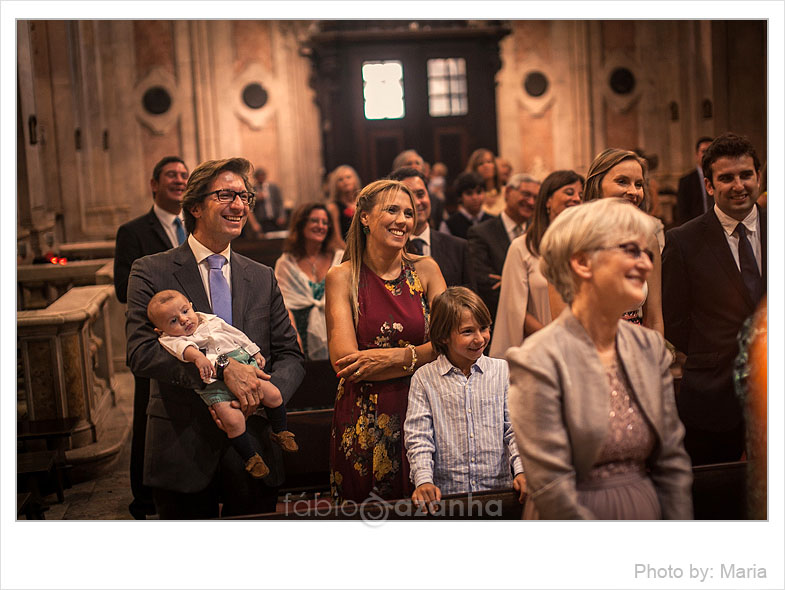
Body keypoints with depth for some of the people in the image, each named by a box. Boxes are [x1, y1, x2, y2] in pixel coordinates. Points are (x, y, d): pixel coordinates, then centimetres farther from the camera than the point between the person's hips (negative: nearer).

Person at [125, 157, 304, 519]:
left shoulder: (263, 278, 10)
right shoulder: (152, 272, -3)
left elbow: (290, 355, 8)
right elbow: (141, 353, -15)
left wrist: (269, 389, -15)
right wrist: (223, 366, -25)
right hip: (183, 450, -3)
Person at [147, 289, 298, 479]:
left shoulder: (213, 321, 18)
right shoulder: (171, 340, 2)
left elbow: (237, 335, 28)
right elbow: (184, 347, -21)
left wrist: (255, 352, 27)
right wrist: (198, 356, -41)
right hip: (214, 383, -5)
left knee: (273, 395, -6)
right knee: (233, 420, -22)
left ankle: (280, 432, 21)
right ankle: (250, 456, 1)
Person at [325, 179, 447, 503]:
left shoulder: (426, 270, 4)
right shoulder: (342, 277, -4)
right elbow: (344, 361, -13)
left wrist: (395, 357, -17)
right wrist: (419, 356, -13)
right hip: (363, 419, -2)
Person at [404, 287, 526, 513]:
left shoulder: (503, 371, 9)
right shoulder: (424, 378, 4)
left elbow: (514, 428, 9)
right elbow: (418, 437, 1)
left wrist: (521, 471, -6)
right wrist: (424, 481, -13)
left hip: (498, 488, 1)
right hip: (446, 493, 0)